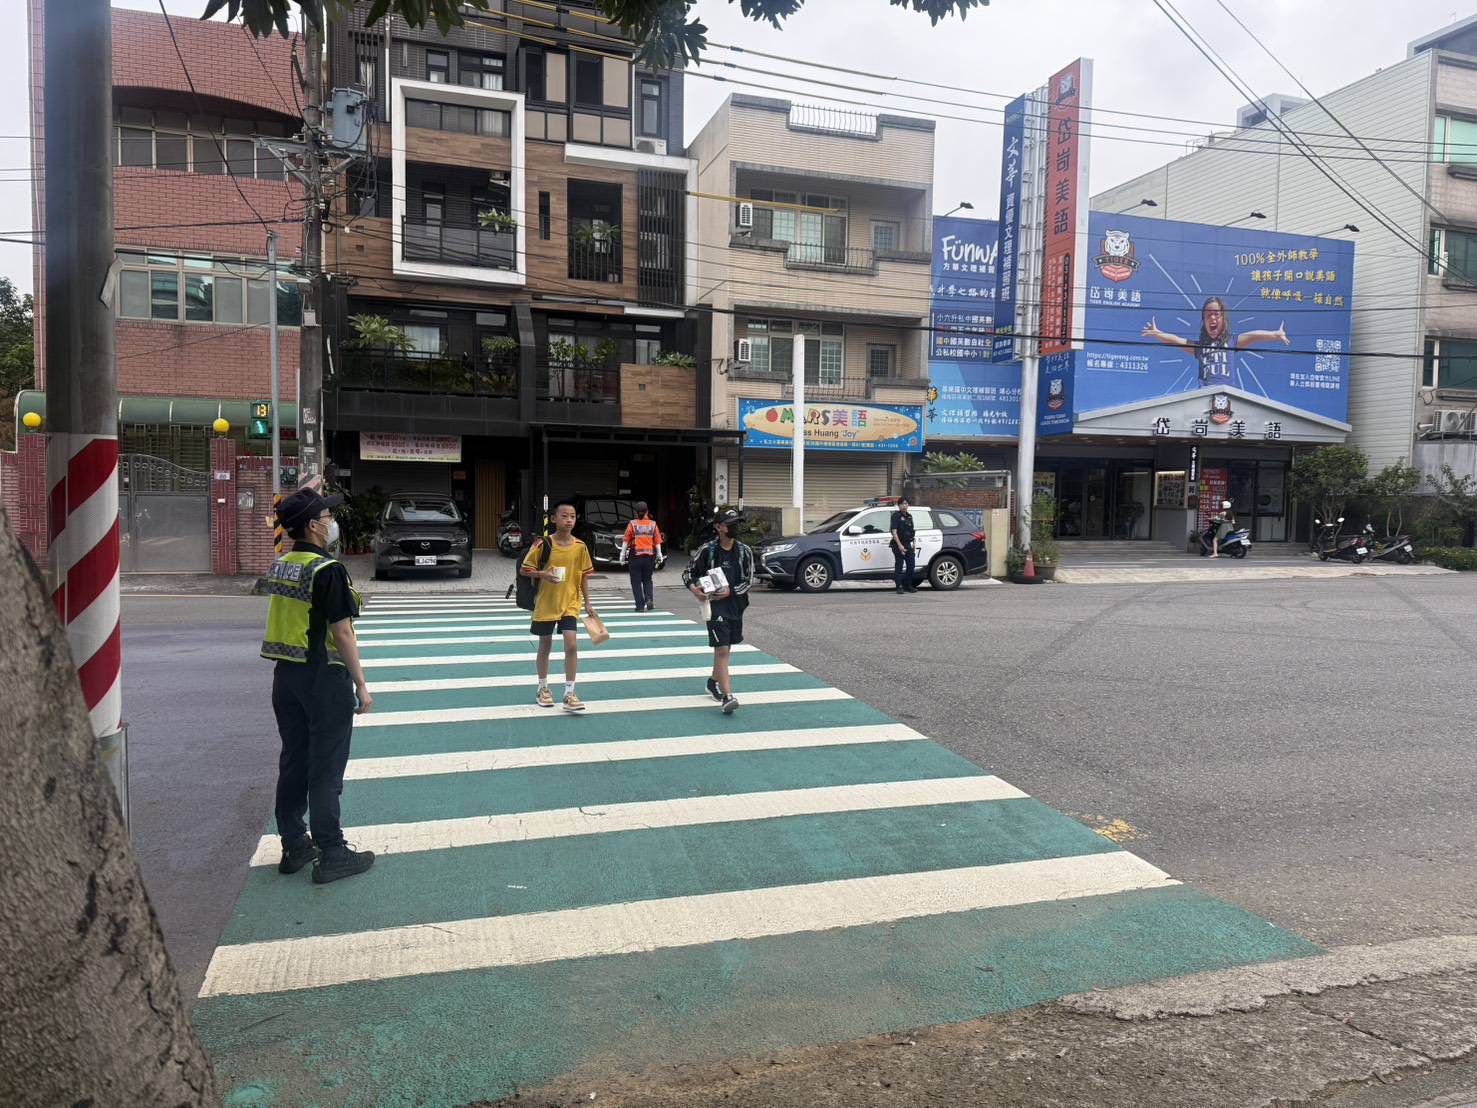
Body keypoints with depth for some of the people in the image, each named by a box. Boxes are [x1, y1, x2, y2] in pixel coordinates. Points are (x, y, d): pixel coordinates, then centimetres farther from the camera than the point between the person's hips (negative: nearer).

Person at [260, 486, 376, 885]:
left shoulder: (279, 564, 6)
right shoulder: (328, 570, -18)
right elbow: (341, 632, -18)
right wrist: (361, 685, -13)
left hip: (285, 674, 8)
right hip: (324, 677, -8)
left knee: (292, 763, 15)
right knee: (325, 771, 0)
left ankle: (294, 846, 26)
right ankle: (331, 855, 9)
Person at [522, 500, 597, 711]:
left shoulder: (580, 547, -2)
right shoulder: (543, 544, -9)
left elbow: (584, 576, 6)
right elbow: (525, 569, -4)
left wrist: (587, 602, 3)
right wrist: (543, 574, -22)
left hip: (570, 604, 1)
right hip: (545, 604, -1)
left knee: (572, 645, -11)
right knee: (545, 647, 11)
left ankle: (569, 694, -2)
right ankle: (543, 689, 30)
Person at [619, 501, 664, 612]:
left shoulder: (632, 524, -5)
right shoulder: (653, 524, 1)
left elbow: (626, 541, -5)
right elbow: (657, 542, 1)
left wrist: (622, 555, 1)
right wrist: (659, 555, 8)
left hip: (635, 557, -2)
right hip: (649, 557, 2)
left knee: (636, 581, 6)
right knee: (647, 580, 17)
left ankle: (640, 605, 3)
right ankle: (649, 599, -4)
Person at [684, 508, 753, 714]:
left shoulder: (744, 551, 3)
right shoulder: (707, 550, -4)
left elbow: (749, 579, 2)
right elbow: (688, 572, 4)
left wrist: (729, 592, -12)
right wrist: (694, 588, -16)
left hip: (735, 604, 4)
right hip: (715, 606, -4)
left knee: (725, 647, 19)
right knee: (721, 650, -13)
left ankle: (714, 681, 42)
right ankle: (727, 697, -18)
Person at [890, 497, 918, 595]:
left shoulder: (909, 516, 15)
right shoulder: (896, 516, -8)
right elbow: (894, 532, -15)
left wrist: (913, 544, 17)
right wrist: (900, 545, -22)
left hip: (908, 545, 8)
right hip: (898, 545, -8)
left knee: (911, 565, 9)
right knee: (899, 566, -6)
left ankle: (907, 585, 19)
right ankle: (899, 587, -3)